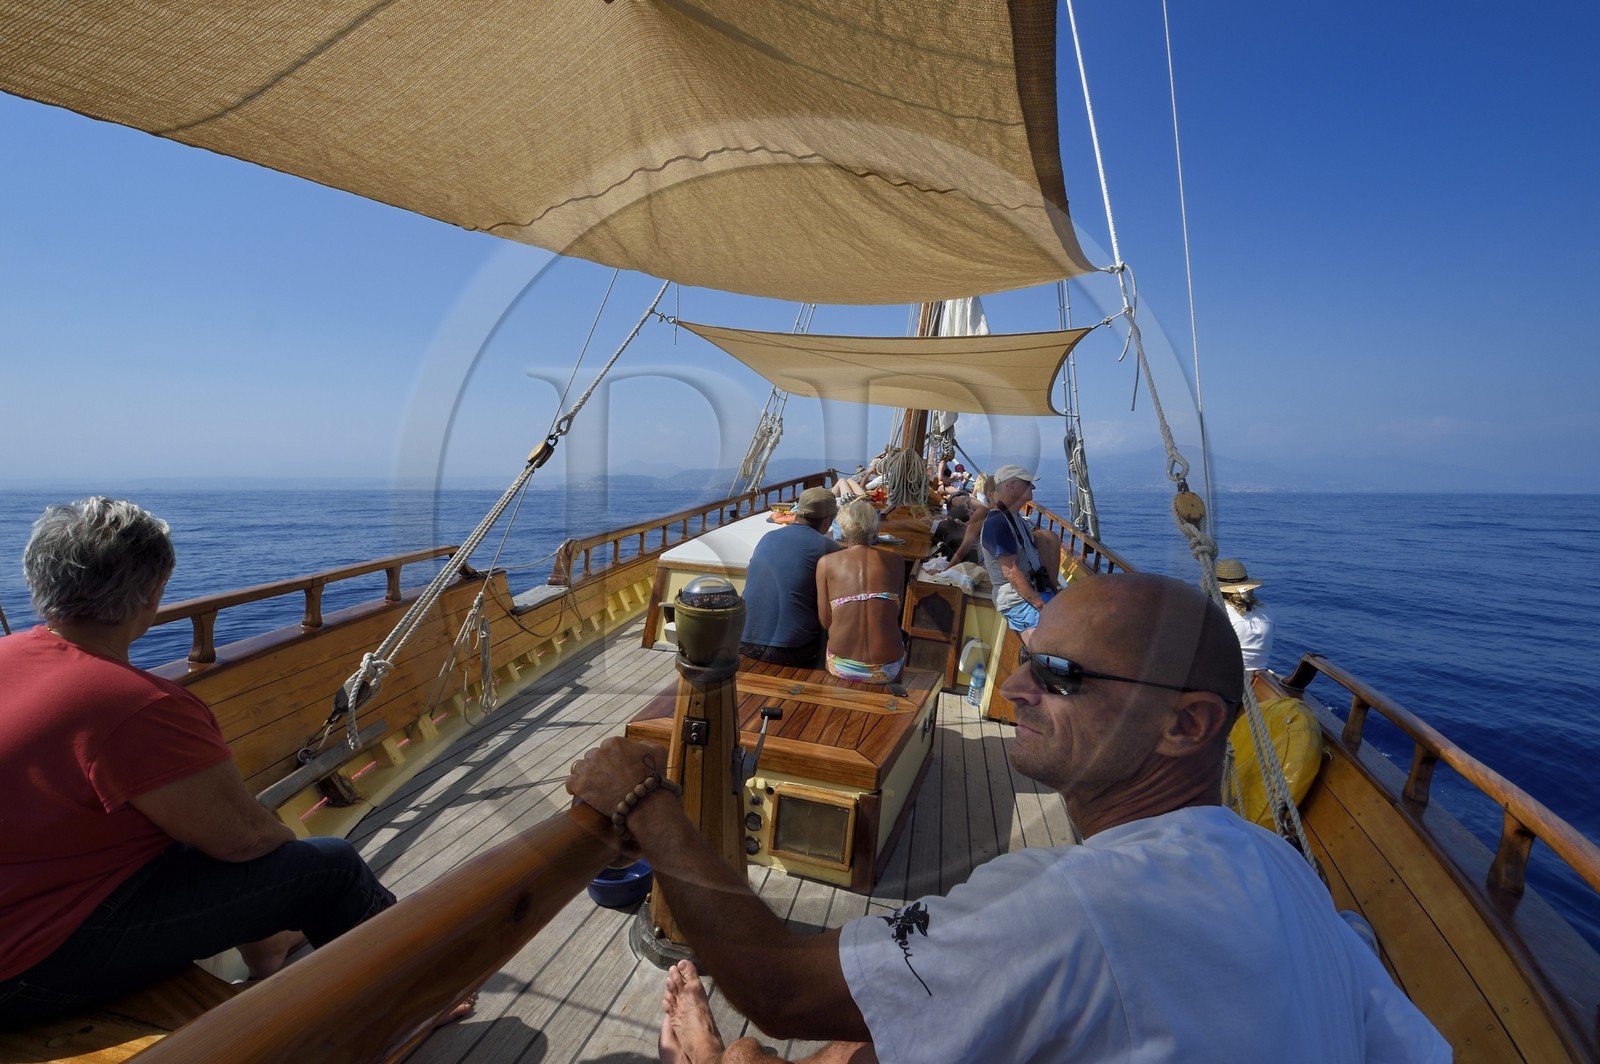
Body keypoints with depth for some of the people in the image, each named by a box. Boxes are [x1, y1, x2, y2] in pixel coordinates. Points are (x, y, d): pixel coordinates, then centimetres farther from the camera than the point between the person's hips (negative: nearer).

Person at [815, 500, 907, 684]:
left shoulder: (826, 563, -2)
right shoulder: (895, 562, 0)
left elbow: (825, 622, 0)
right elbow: (896, 613, 6)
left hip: (842, 668, 1)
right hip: (887, 670, 0)